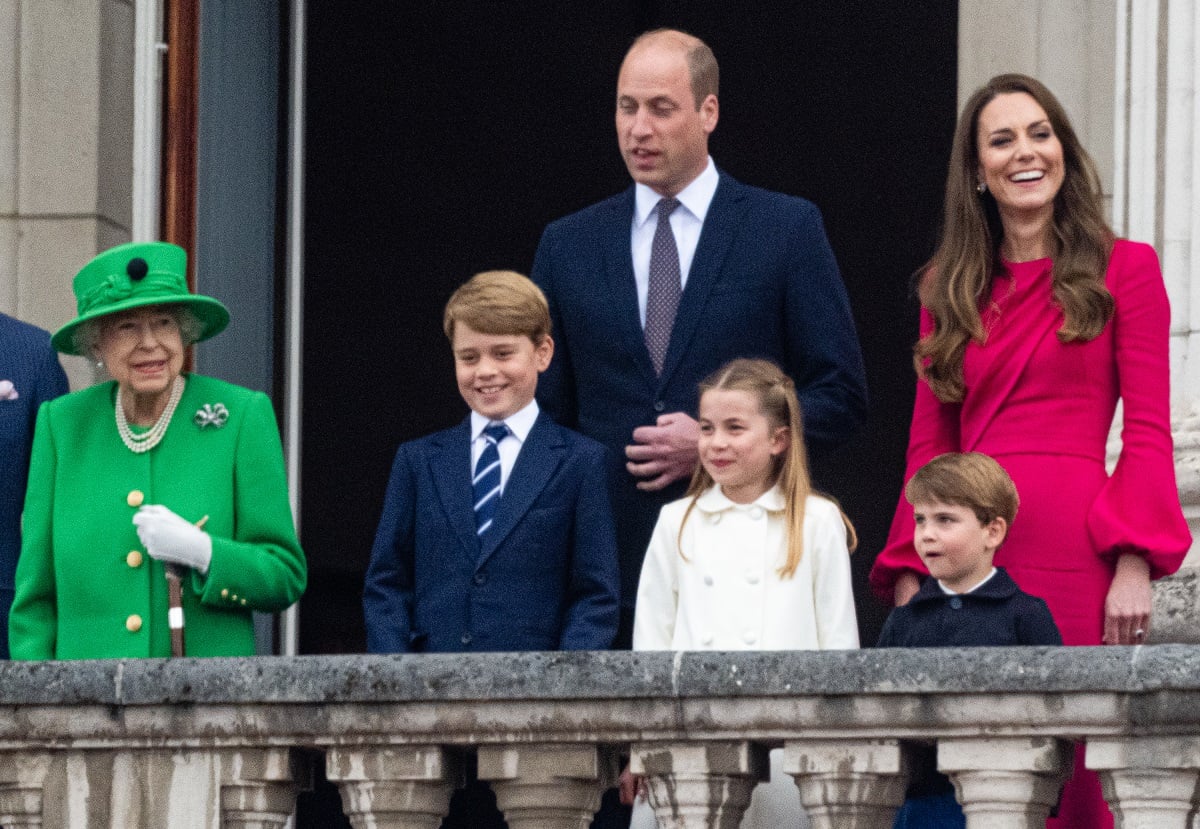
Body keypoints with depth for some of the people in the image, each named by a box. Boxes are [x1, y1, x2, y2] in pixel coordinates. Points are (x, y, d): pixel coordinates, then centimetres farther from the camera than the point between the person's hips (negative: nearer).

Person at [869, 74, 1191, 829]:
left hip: (1074, 553, -4)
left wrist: (1135, 564, -11)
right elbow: (929, 445, 16)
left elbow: (1148, 432, 0)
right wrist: (910, 573, 6)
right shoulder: (952, 290, 17)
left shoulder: (1123, 269, 5)